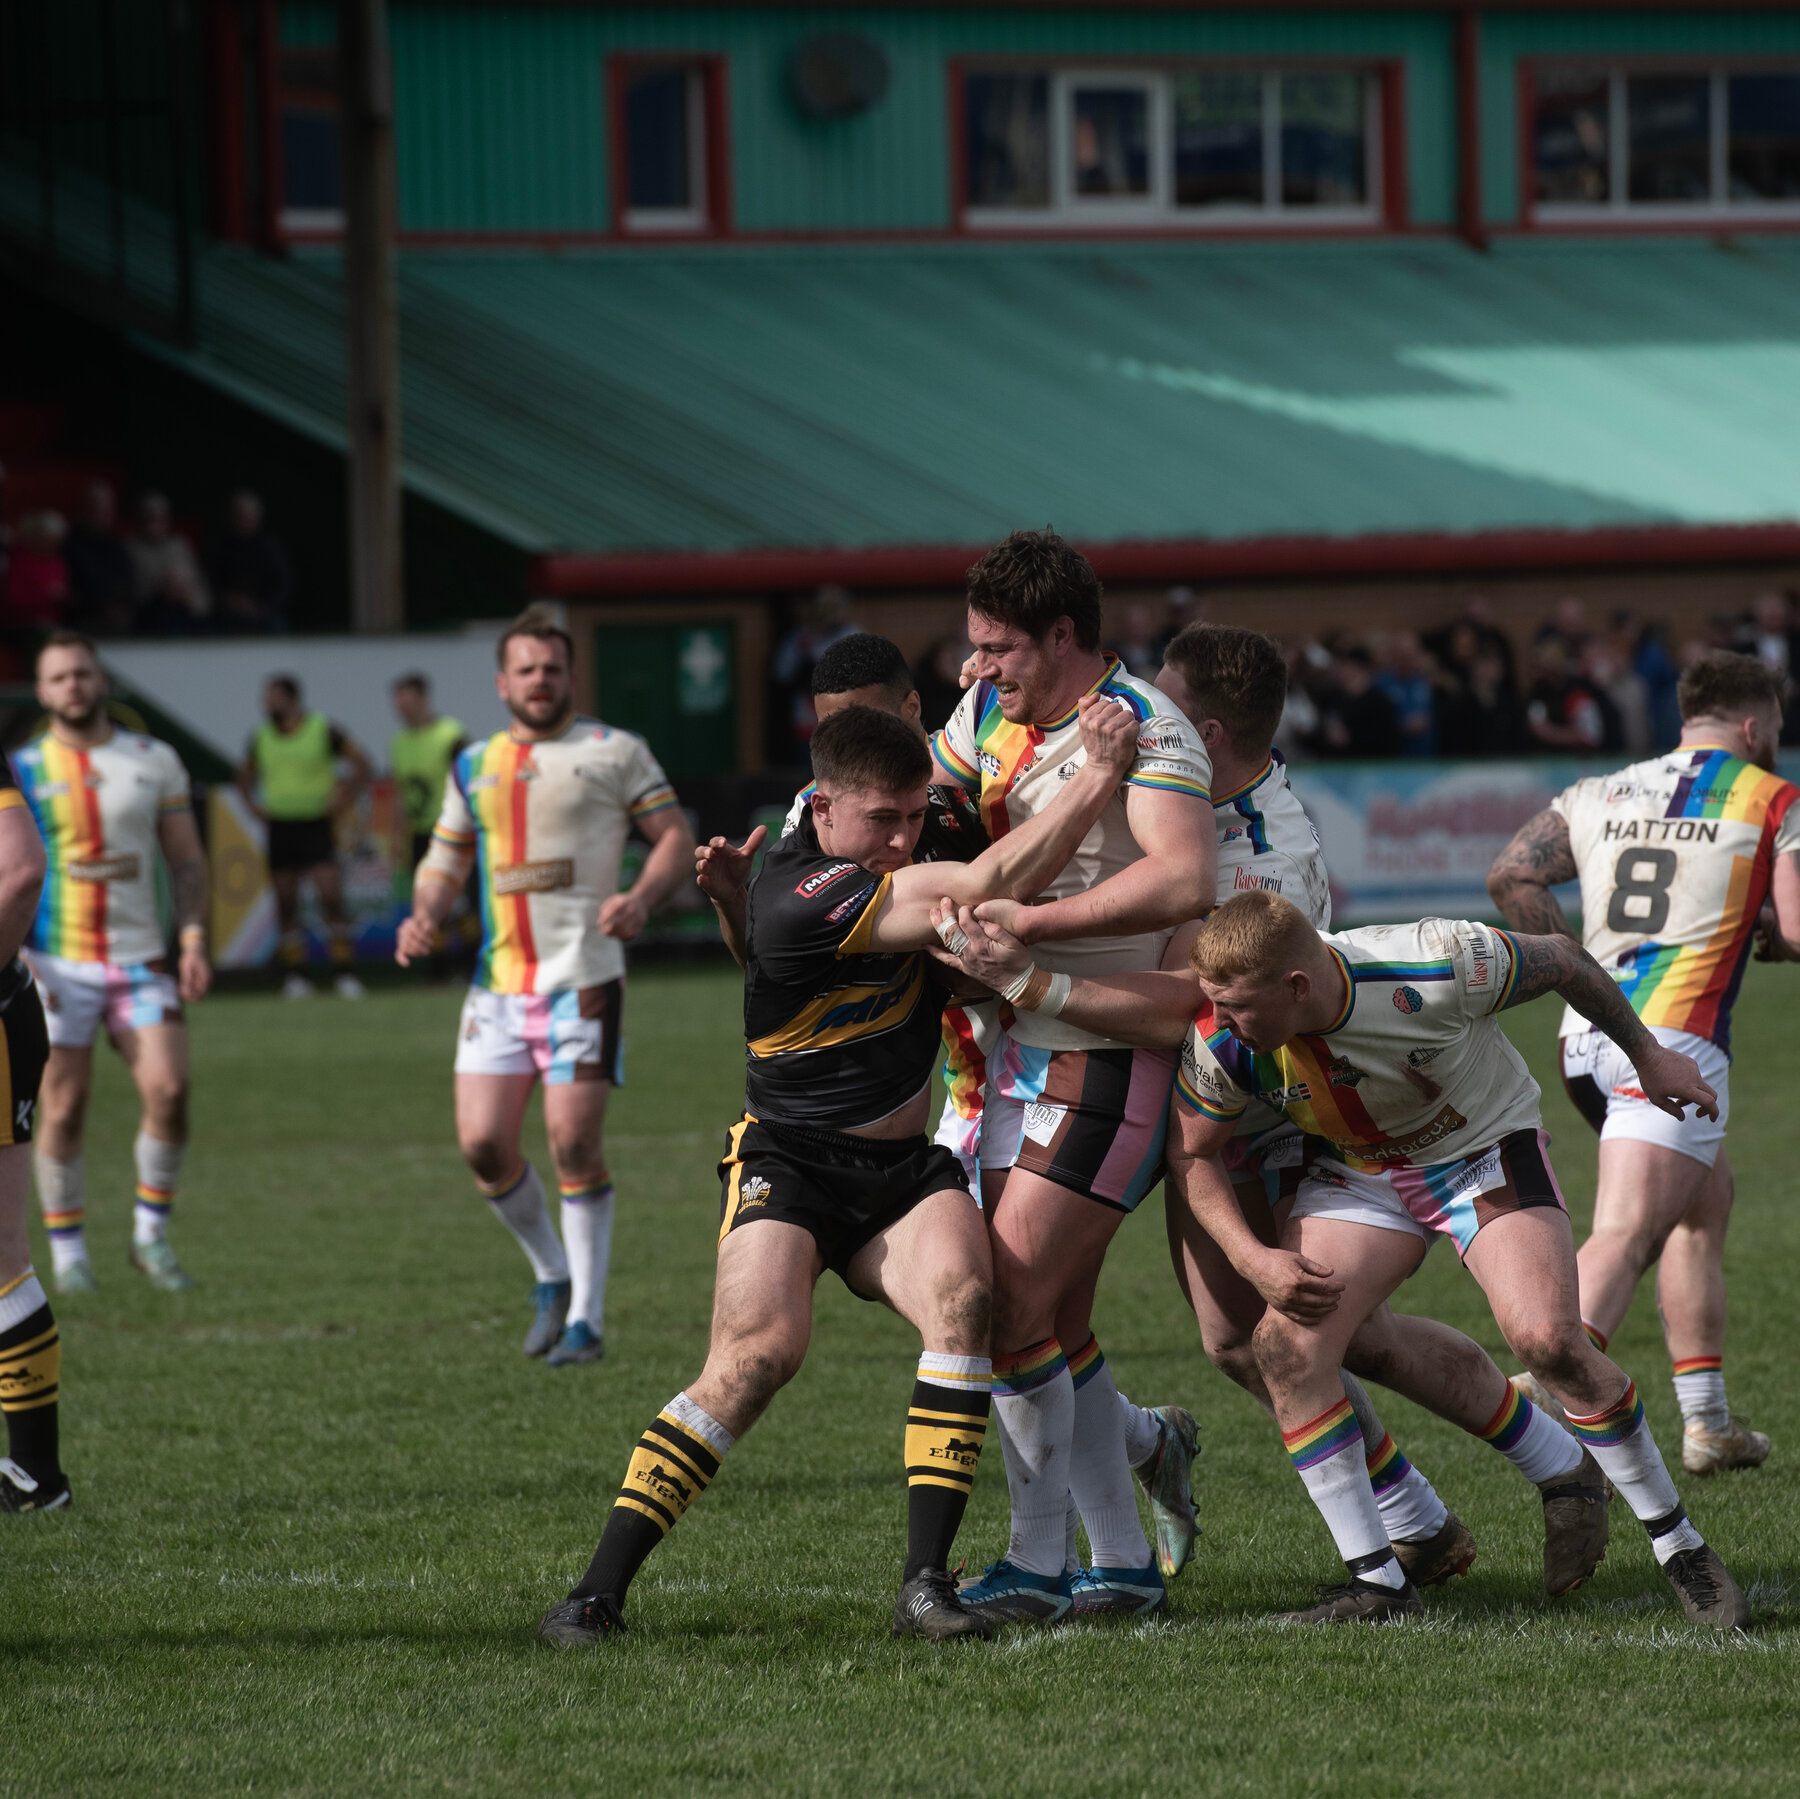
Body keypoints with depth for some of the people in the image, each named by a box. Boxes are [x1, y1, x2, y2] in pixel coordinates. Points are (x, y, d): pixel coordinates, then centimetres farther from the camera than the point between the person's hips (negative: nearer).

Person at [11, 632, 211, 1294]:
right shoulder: (21, 772, 2)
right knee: (64, 1109, -2)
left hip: (140, 960, 1)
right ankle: (67, 1252, 9)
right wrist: (13, 962, -9)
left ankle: (151, 1235, 4)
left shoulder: (155, 762, 6)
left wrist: (193, 940, -3)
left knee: (168, 1091, -12)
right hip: (58, 966, -1)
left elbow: (187, 860, 10)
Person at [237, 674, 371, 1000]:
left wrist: (345, 799, -5)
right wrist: (254, 805, 10)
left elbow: (360, 762, 2)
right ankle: (295, 975, 7)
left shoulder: (323, 731, -2)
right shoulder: (262, 738, 9)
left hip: (316, 826, -4)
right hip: (280, 828, 4)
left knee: (331, 897, -12)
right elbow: (245, 774, 25)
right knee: (286, 905, 2)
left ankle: (344, 973, -10)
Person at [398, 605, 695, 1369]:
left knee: (574, 1142, -10)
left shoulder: (612, 752, 2)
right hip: (498, 983, 4)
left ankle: (585, 1318, 0)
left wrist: (642, 898, -19)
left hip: (582, 980, -4)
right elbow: (444, 862, 22)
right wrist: (425, 916, 0)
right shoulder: (473, 766, 15)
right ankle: (552, 1276, 21)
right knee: (483, 1142, -3)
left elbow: (675, 835, 0)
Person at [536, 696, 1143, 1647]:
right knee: (762, 1347, -25)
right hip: (787, 1164, -6)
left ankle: (924, 1582, -25)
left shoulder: (931, 823, -1)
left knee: (958, 1289, -24)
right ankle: (597, 1593, -17)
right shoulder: (795, 898, -24)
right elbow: (983, 890, -29)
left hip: (904, 1169, 6)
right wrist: (1097, 773, -24)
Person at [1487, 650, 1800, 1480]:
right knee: (1626, 1234, -19)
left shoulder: (1600, 793, 18)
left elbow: (1512, 874, 9)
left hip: (1586, 1039, 7)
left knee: (1703, 1210, 24)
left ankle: (1707, 1423, 24)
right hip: (1673, 1041, -7)